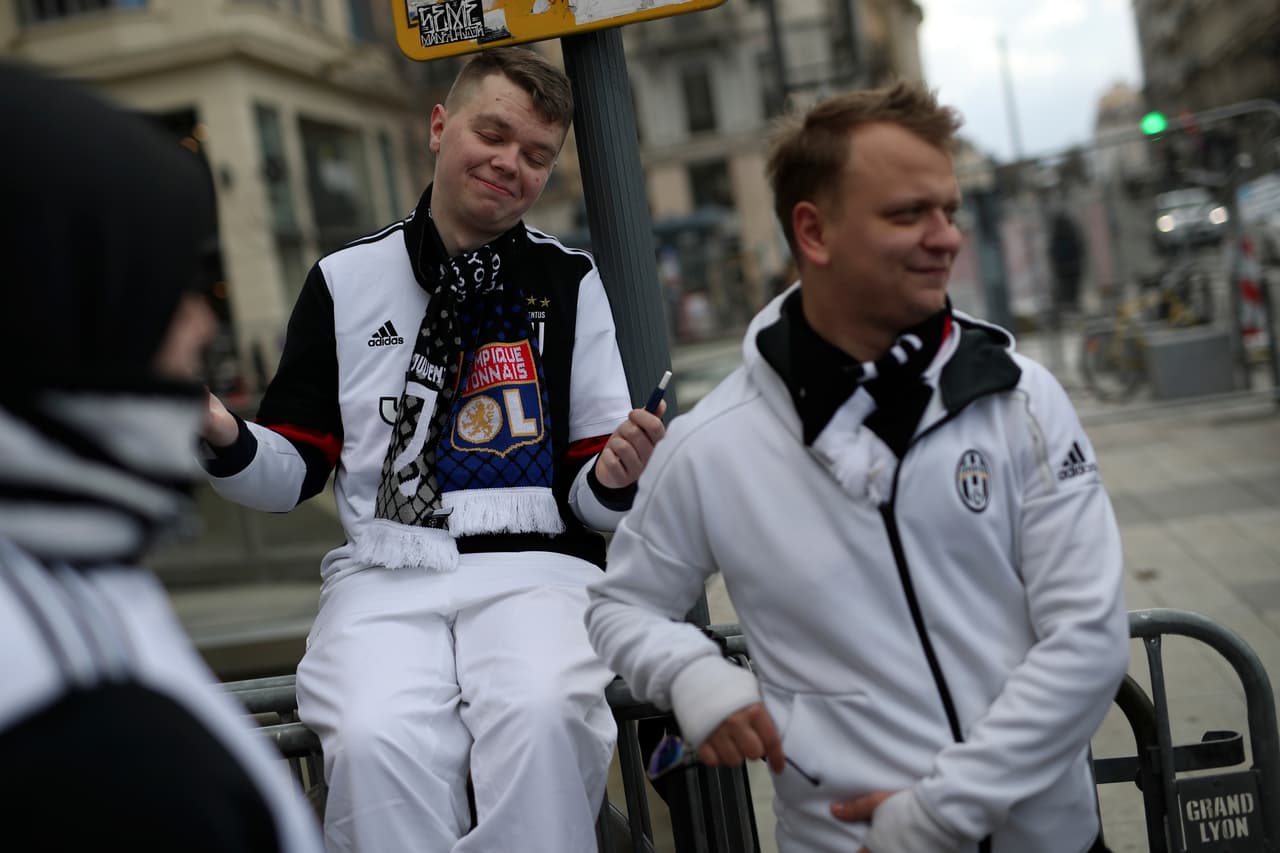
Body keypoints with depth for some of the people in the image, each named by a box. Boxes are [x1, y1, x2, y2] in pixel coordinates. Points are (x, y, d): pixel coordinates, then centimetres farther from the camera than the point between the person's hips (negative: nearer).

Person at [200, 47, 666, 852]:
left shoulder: (570, 280, 9)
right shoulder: (347, 279, 11)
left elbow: (589, 499, 8)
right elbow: (295, 469, 13)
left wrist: (613, 479, -15)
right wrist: (225, 441, -8)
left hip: (535, 566, 0)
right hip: (385, 575, 1)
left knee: (542, 714, -33)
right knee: (378, 741, -30)